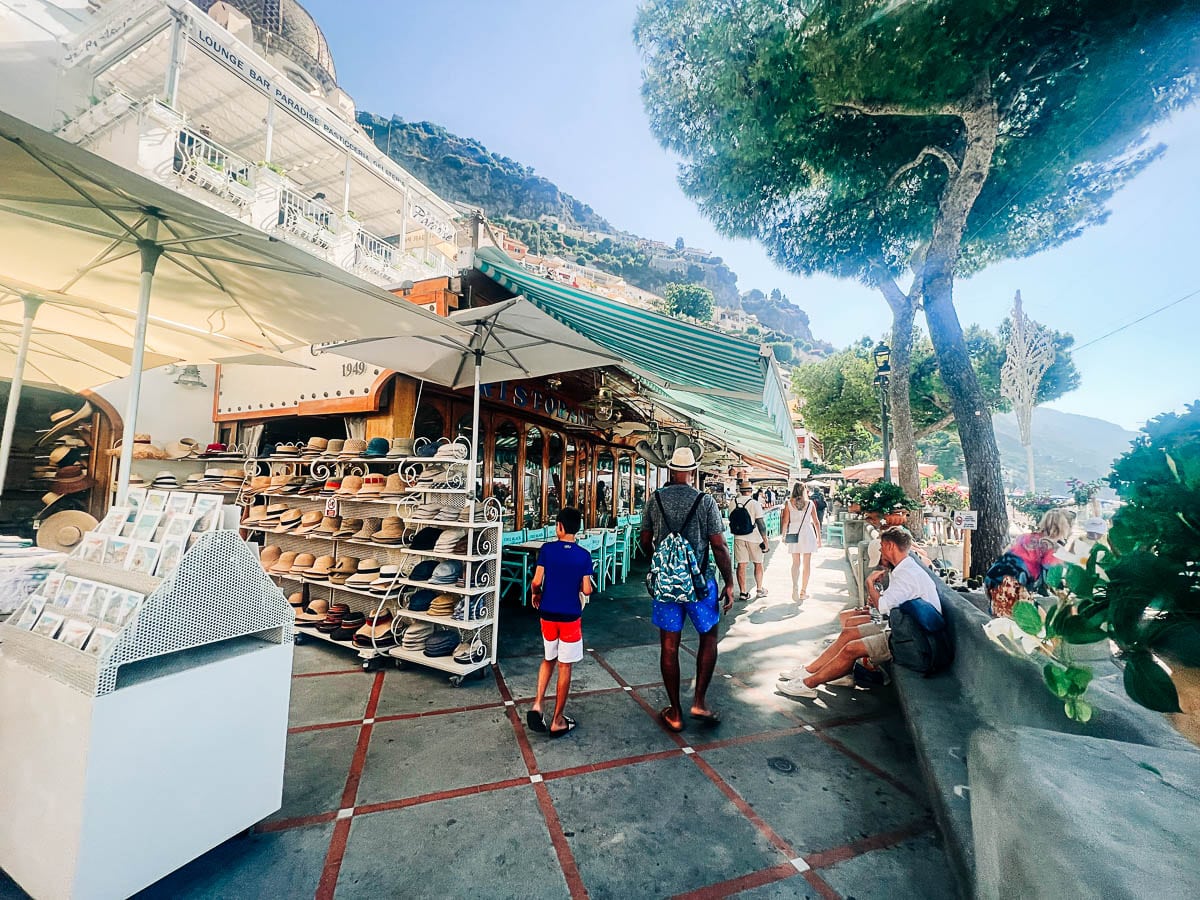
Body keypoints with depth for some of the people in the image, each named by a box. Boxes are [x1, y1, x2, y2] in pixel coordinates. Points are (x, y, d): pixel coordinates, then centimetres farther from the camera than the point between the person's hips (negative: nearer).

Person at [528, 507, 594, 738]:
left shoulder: (546, 549, -8)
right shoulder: (584, 555, -8)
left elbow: (536, 581, -11)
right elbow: (586, 590, -9)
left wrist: (536, 594, 10)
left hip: (548, 614, 2)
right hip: (571, 616, -1)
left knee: (548, 660, 22)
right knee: (565, 667, 9)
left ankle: (537, 705, 10)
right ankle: (557, 720, 18)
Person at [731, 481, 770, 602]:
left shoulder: (734, 503, -1)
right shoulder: (755, 504, -11)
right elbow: (761, 523, -11)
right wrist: (765, 540, -4)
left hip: (738, 538, 3)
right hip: (754, 538, -2)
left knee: (741, 565, 6)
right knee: (758, 564, 14)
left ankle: (742, 592, 7)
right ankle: (760, 590, 23)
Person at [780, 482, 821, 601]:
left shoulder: (788, 503, -2)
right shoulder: (810, 503, 1)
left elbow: (785, 521, -2)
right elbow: (816, 522, 4)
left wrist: (784, 536, 9)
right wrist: (819, 537, 13)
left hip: (794, 533, 0)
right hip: (808, 533, 0)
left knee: (796, 562, 9)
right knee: (807, 563, 10)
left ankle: (795, 586, -12)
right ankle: (803, 591, 15)